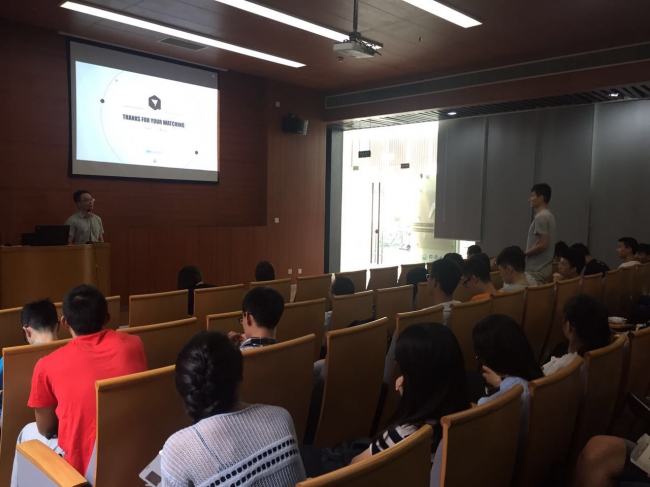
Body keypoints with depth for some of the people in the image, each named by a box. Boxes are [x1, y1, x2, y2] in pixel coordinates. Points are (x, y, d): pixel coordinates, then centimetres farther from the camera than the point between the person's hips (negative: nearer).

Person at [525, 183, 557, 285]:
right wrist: (527, 254, 15)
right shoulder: (549, 216, 15)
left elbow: (543, 245, -22)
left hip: (537, 269, -10)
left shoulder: (540, 217, -16)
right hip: (545, 267, 10)